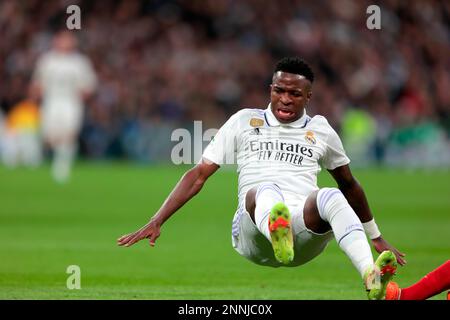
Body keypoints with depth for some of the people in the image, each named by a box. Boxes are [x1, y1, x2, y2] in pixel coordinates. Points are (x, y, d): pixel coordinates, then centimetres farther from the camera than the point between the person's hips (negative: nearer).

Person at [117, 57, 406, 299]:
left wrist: (376, 238, 37)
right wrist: (156, 222, 7)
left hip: (306, 229, 1)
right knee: (266, 190, -37)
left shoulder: (320, 130, 20)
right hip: (253, 229, -1)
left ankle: (372, 278, -59)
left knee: (331, 197, -34)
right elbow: (199, 175, 15)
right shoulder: (245, 121, 16)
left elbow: (349, 184, 33)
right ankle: (277, 232, -75)